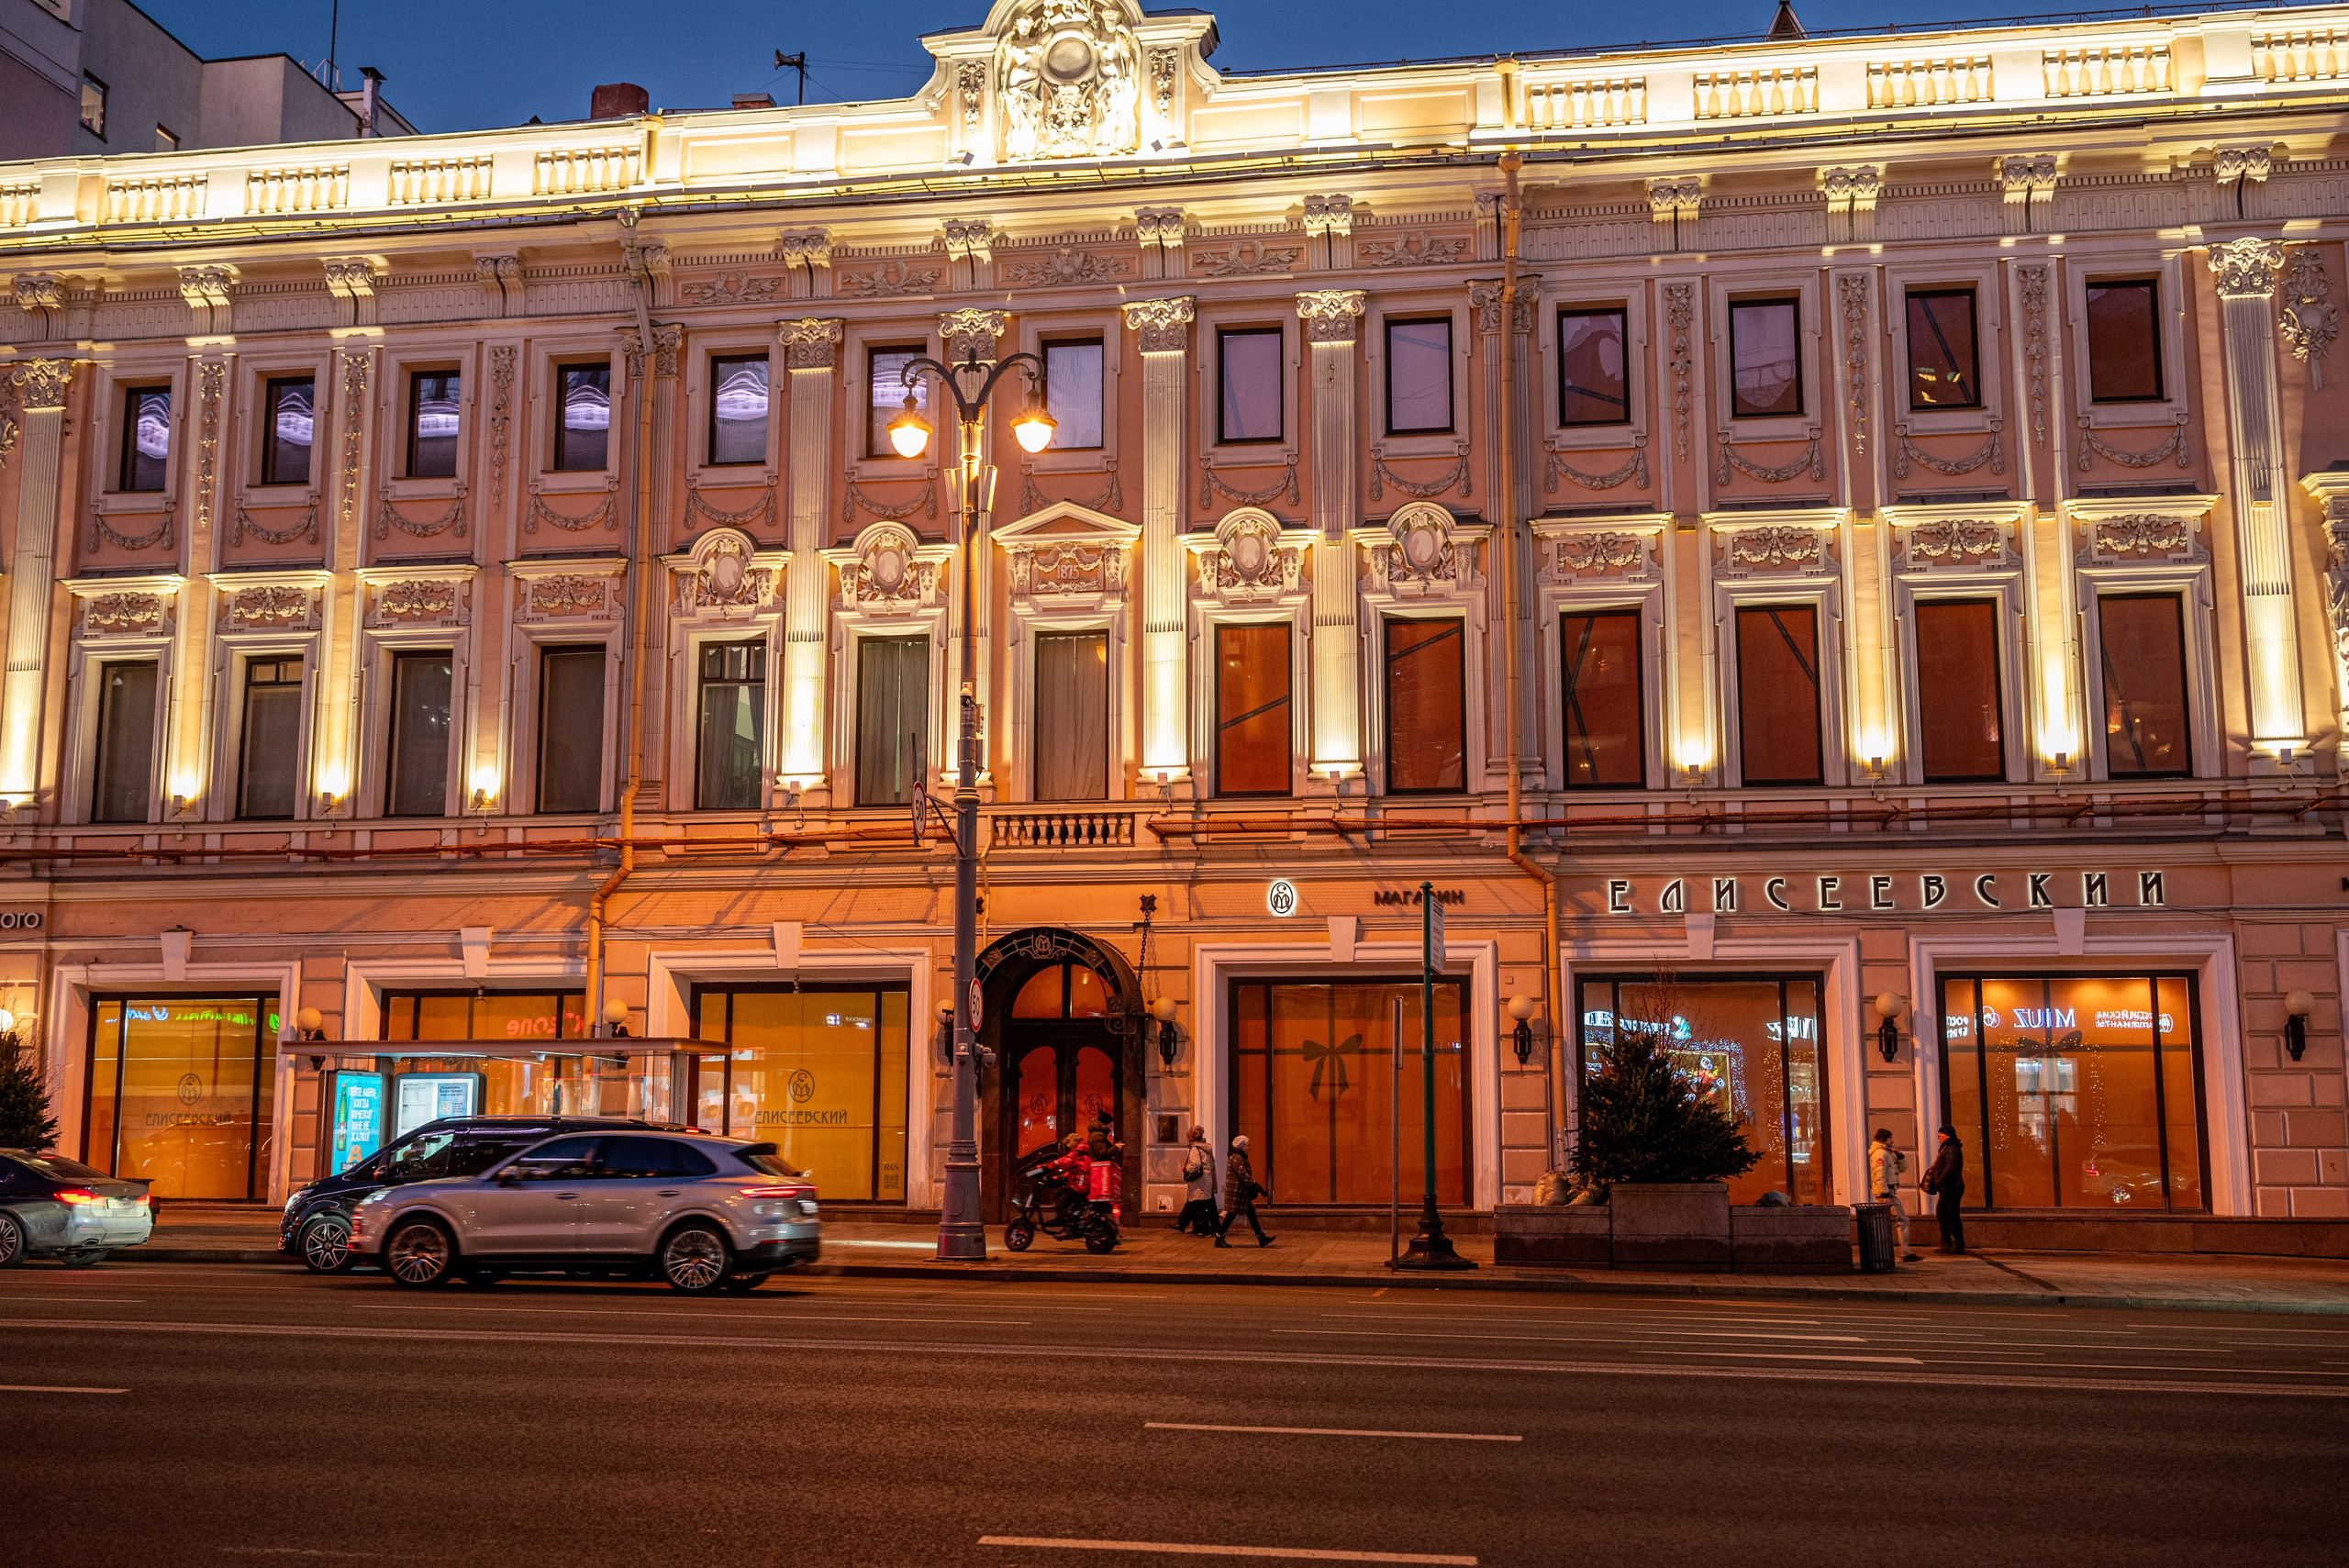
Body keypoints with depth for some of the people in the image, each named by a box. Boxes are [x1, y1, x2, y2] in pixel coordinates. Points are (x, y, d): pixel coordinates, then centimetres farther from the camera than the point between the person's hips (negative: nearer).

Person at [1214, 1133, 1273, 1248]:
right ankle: (1219, 1238, 4)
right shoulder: (1236, 1159, -17)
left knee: (1251, 1213, 8)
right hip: (1236, 1192, -10)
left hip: (1242, 1193, 10)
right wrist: (1257, 1187, -21)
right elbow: (1244, 1175, -23)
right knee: (1231, 1215, -4)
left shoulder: (1242, 1158, 16)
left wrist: (1253, 1190, 16)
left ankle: (1261, 1238, 9)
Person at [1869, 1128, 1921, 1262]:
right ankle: (1905, 1254, -13)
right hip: (1886, 1192, -11)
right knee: (1902, 1220, -10)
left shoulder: (1888, 1153, 20)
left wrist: (1900, 1155, 3)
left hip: (1888, 1192, 11)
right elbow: (1879, 1175, -21)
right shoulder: (1880, 1153, -13)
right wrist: (1885, 1195, -26)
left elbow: (1903, 1168, 21)